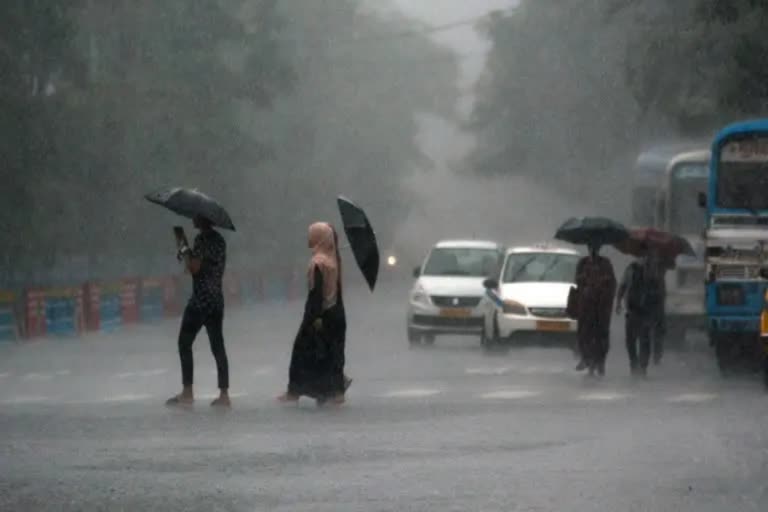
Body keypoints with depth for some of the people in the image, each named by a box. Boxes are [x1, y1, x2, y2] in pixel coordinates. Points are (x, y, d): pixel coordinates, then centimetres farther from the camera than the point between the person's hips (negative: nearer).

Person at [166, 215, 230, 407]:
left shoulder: (202, 239, -12)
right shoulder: (219, 240, 15)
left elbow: (194, 268, -18)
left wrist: (185, 253, -1)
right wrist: (189, 255, 18)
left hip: (200, 300, -8)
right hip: (217, 300, 8)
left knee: (184, 343, -1)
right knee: (217, 347, 6)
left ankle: (187, 392, -6)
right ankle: (224, 394, 2)